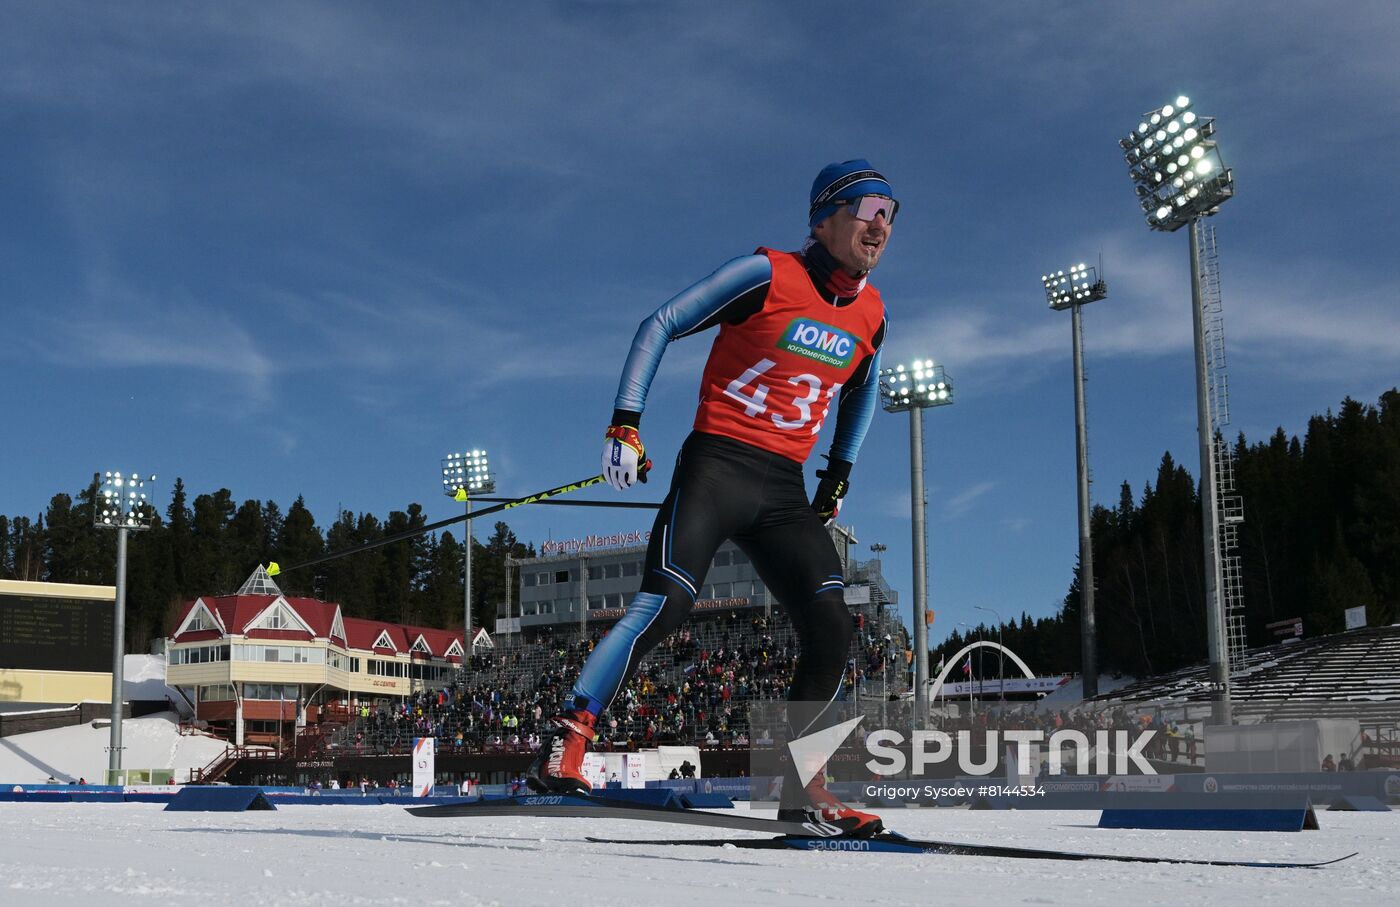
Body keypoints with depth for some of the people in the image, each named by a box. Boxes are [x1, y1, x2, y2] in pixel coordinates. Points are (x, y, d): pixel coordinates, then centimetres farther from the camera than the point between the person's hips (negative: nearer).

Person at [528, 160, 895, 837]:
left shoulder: (871, 313, 11)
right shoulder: (770, 274, -6)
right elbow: (660, 326, -3)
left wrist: (840, 471, 27)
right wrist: (625, 424, -10)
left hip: (785, 491, 6)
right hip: (716, 468, -5)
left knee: (830, 631, -5)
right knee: (665, 604, -22)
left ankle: (802, 788, 8)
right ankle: (564, 744, -18)